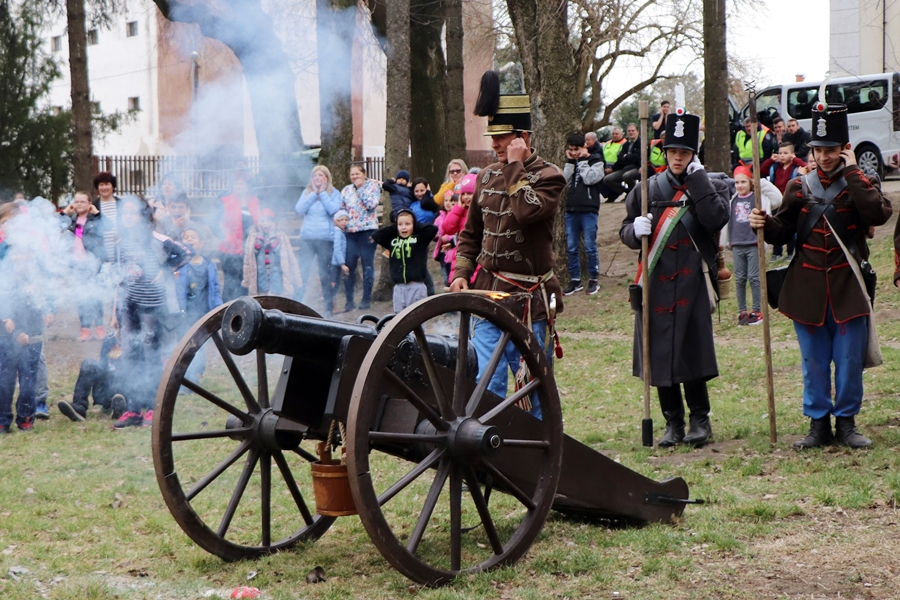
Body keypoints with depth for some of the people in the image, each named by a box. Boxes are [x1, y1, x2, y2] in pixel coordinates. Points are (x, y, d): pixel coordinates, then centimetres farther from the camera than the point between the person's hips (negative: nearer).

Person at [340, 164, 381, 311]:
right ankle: (349, 300, 4)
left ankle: (366, 299, 9)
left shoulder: (373, 186, 2)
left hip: (367, 230, -3)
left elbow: (372, 204, -13)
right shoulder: (346, 190, 14)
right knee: (349, 266, -2)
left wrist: (360, 188, -9)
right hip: (350, 231, 3)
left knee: (367, 265, 1)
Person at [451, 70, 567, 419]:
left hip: (530, 299, -5)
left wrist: (515, 166, -17)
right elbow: (470, 234, 19)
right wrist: (461, 272, 5)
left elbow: (526, 210, -27)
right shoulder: (487, 177, 12)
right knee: (488, 385, 1)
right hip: (488, 293, 5)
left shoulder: (548, 176, -5)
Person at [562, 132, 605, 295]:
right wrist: (570, 162, -2)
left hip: (589, 211, -5)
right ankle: (575, 280, 14)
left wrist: (582, 160, -8)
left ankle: (593, 280, 6)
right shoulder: (570, 163, 14)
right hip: (571, 210, 5)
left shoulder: (595, 161, 0)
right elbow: (564, 182, 0)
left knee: (590, 247, -3)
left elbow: (589, 179, -16)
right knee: (571, 248, 6)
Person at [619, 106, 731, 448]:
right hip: (656, 283, 2)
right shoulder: (648, 189, 11)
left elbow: (717, 220, -15)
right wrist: (636, 230, -11)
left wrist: (697, 178, -12)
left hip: (693, 283, -2)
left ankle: (700, 420, 10)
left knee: (691, 350, -6)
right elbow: (625, 233, 12)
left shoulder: (711, 187, 6)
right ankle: (673, 422, 15)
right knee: (659, 352, 3)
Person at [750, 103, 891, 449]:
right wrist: (764, 225, -13)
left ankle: (846, 423, 16)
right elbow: (784, 231, 9)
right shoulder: (799, 187, 6)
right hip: (808, 290, 2)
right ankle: (818, 424, 16)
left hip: (848, 288, -2)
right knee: (814, 362, 7)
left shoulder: (861, 185, 0)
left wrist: (852, 172, -18)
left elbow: (878, 214, -21)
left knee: (850, 361, 3)